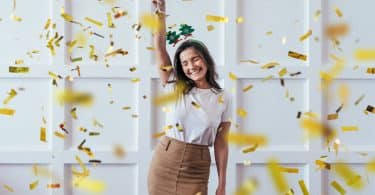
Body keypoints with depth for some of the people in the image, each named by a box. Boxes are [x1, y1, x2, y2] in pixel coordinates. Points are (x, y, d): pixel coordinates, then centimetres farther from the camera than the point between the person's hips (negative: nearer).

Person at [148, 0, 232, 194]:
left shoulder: (223, 99, -1)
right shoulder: (176, 87, 1)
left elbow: (221, 144, 0)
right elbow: (160, 48, -6)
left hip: (197, 169, -1)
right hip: (164, 160, 1)